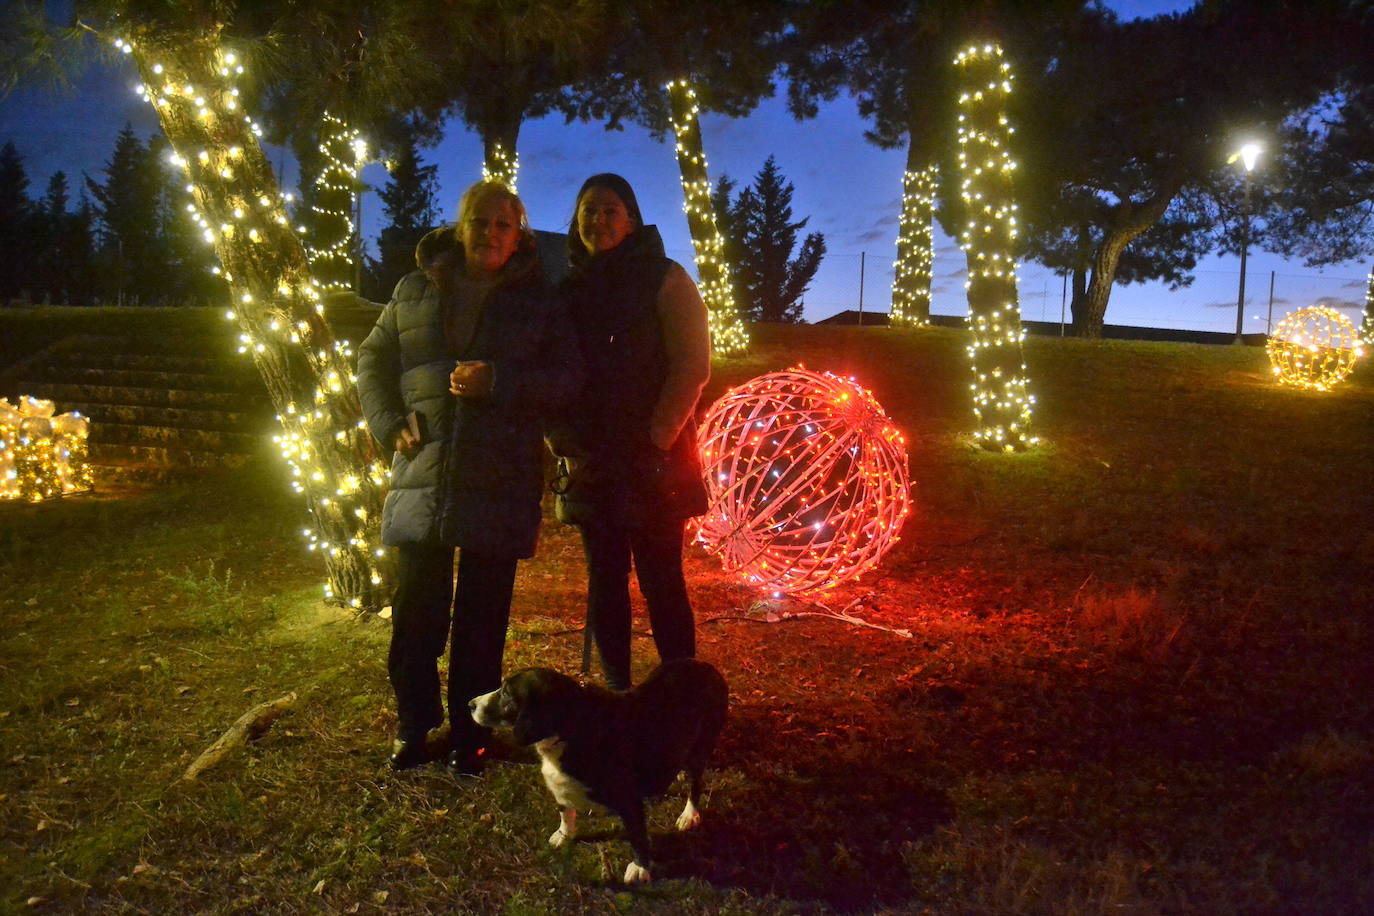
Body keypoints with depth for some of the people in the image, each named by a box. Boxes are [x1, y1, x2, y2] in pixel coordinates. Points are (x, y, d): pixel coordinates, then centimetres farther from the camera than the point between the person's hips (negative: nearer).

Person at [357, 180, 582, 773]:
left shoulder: (539, 300, 8)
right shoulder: (416, 291, 13)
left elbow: (570, 376, 1)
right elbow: (373, 358, 19)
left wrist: (498, 383, -13)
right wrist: (389, 422, 3)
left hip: (500, 482, -2)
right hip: (424, 474, 2)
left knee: (482, 616, 4)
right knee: (416, 610, 5)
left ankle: (469, 733, 18)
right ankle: (415, 725, 22)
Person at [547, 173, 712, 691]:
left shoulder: (664, 280, 1)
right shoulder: (568, 288, 13)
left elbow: (691, 367, -7)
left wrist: (657, 440, -13)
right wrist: (562, 441, -1)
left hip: (651, 462, -4)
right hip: (591, 465, 4)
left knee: (661, 580, -3)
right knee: (604, 579, 7)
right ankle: (616, 691, 17)